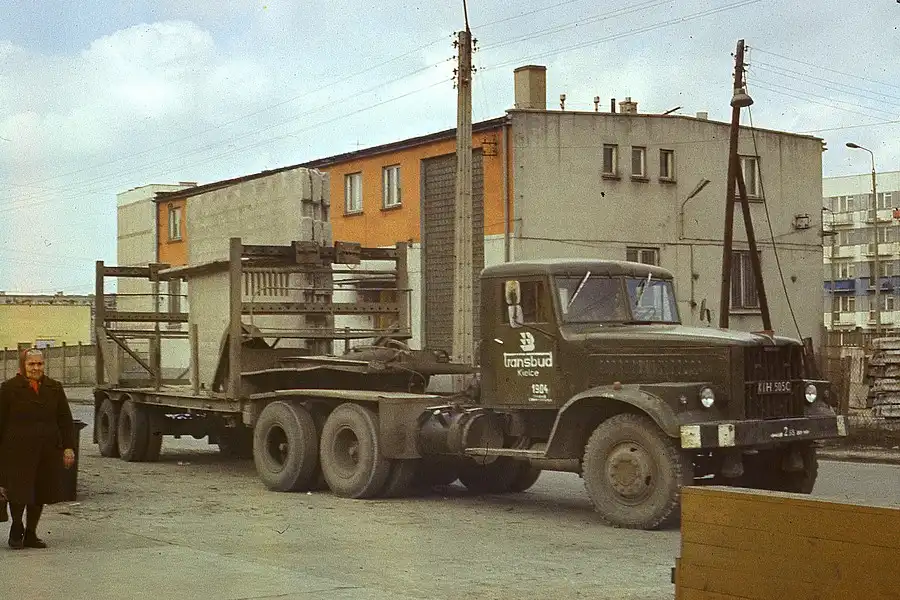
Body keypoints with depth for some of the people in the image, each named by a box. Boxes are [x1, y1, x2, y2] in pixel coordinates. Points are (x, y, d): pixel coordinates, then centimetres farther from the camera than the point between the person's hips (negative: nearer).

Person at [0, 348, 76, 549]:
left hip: (47, 450, 3)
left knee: (40, 493, 7)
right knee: (18, 491, -4)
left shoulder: (54, 388, 10)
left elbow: (65, 420, 11)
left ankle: (30, 534, 20)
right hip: (18, 449, -3)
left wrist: (68, 447, 4)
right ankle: (16, 531, 19)